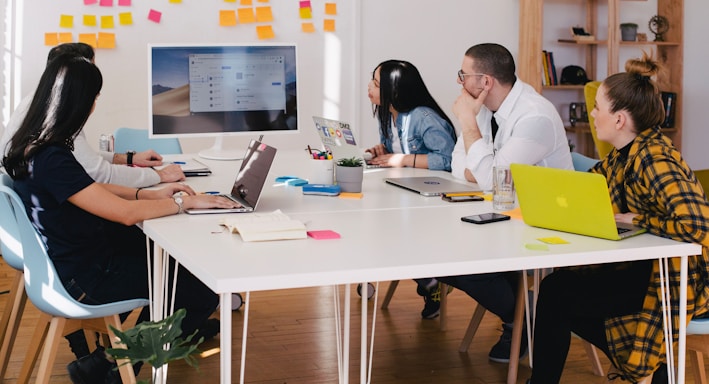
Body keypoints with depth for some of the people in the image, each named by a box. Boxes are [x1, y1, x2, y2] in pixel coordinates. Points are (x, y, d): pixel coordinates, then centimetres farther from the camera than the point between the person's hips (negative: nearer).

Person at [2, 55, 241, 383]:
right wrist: (184, 201, -16)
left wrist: (151, 194, 4)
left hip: (74, 255, 10)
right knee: (204, 294, -3)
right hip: (87, 278, -10)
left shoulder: (31, 145, 1)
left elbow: (91, 191, 12)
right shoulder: (52, 160, -30)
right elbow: (125, 213, -28)